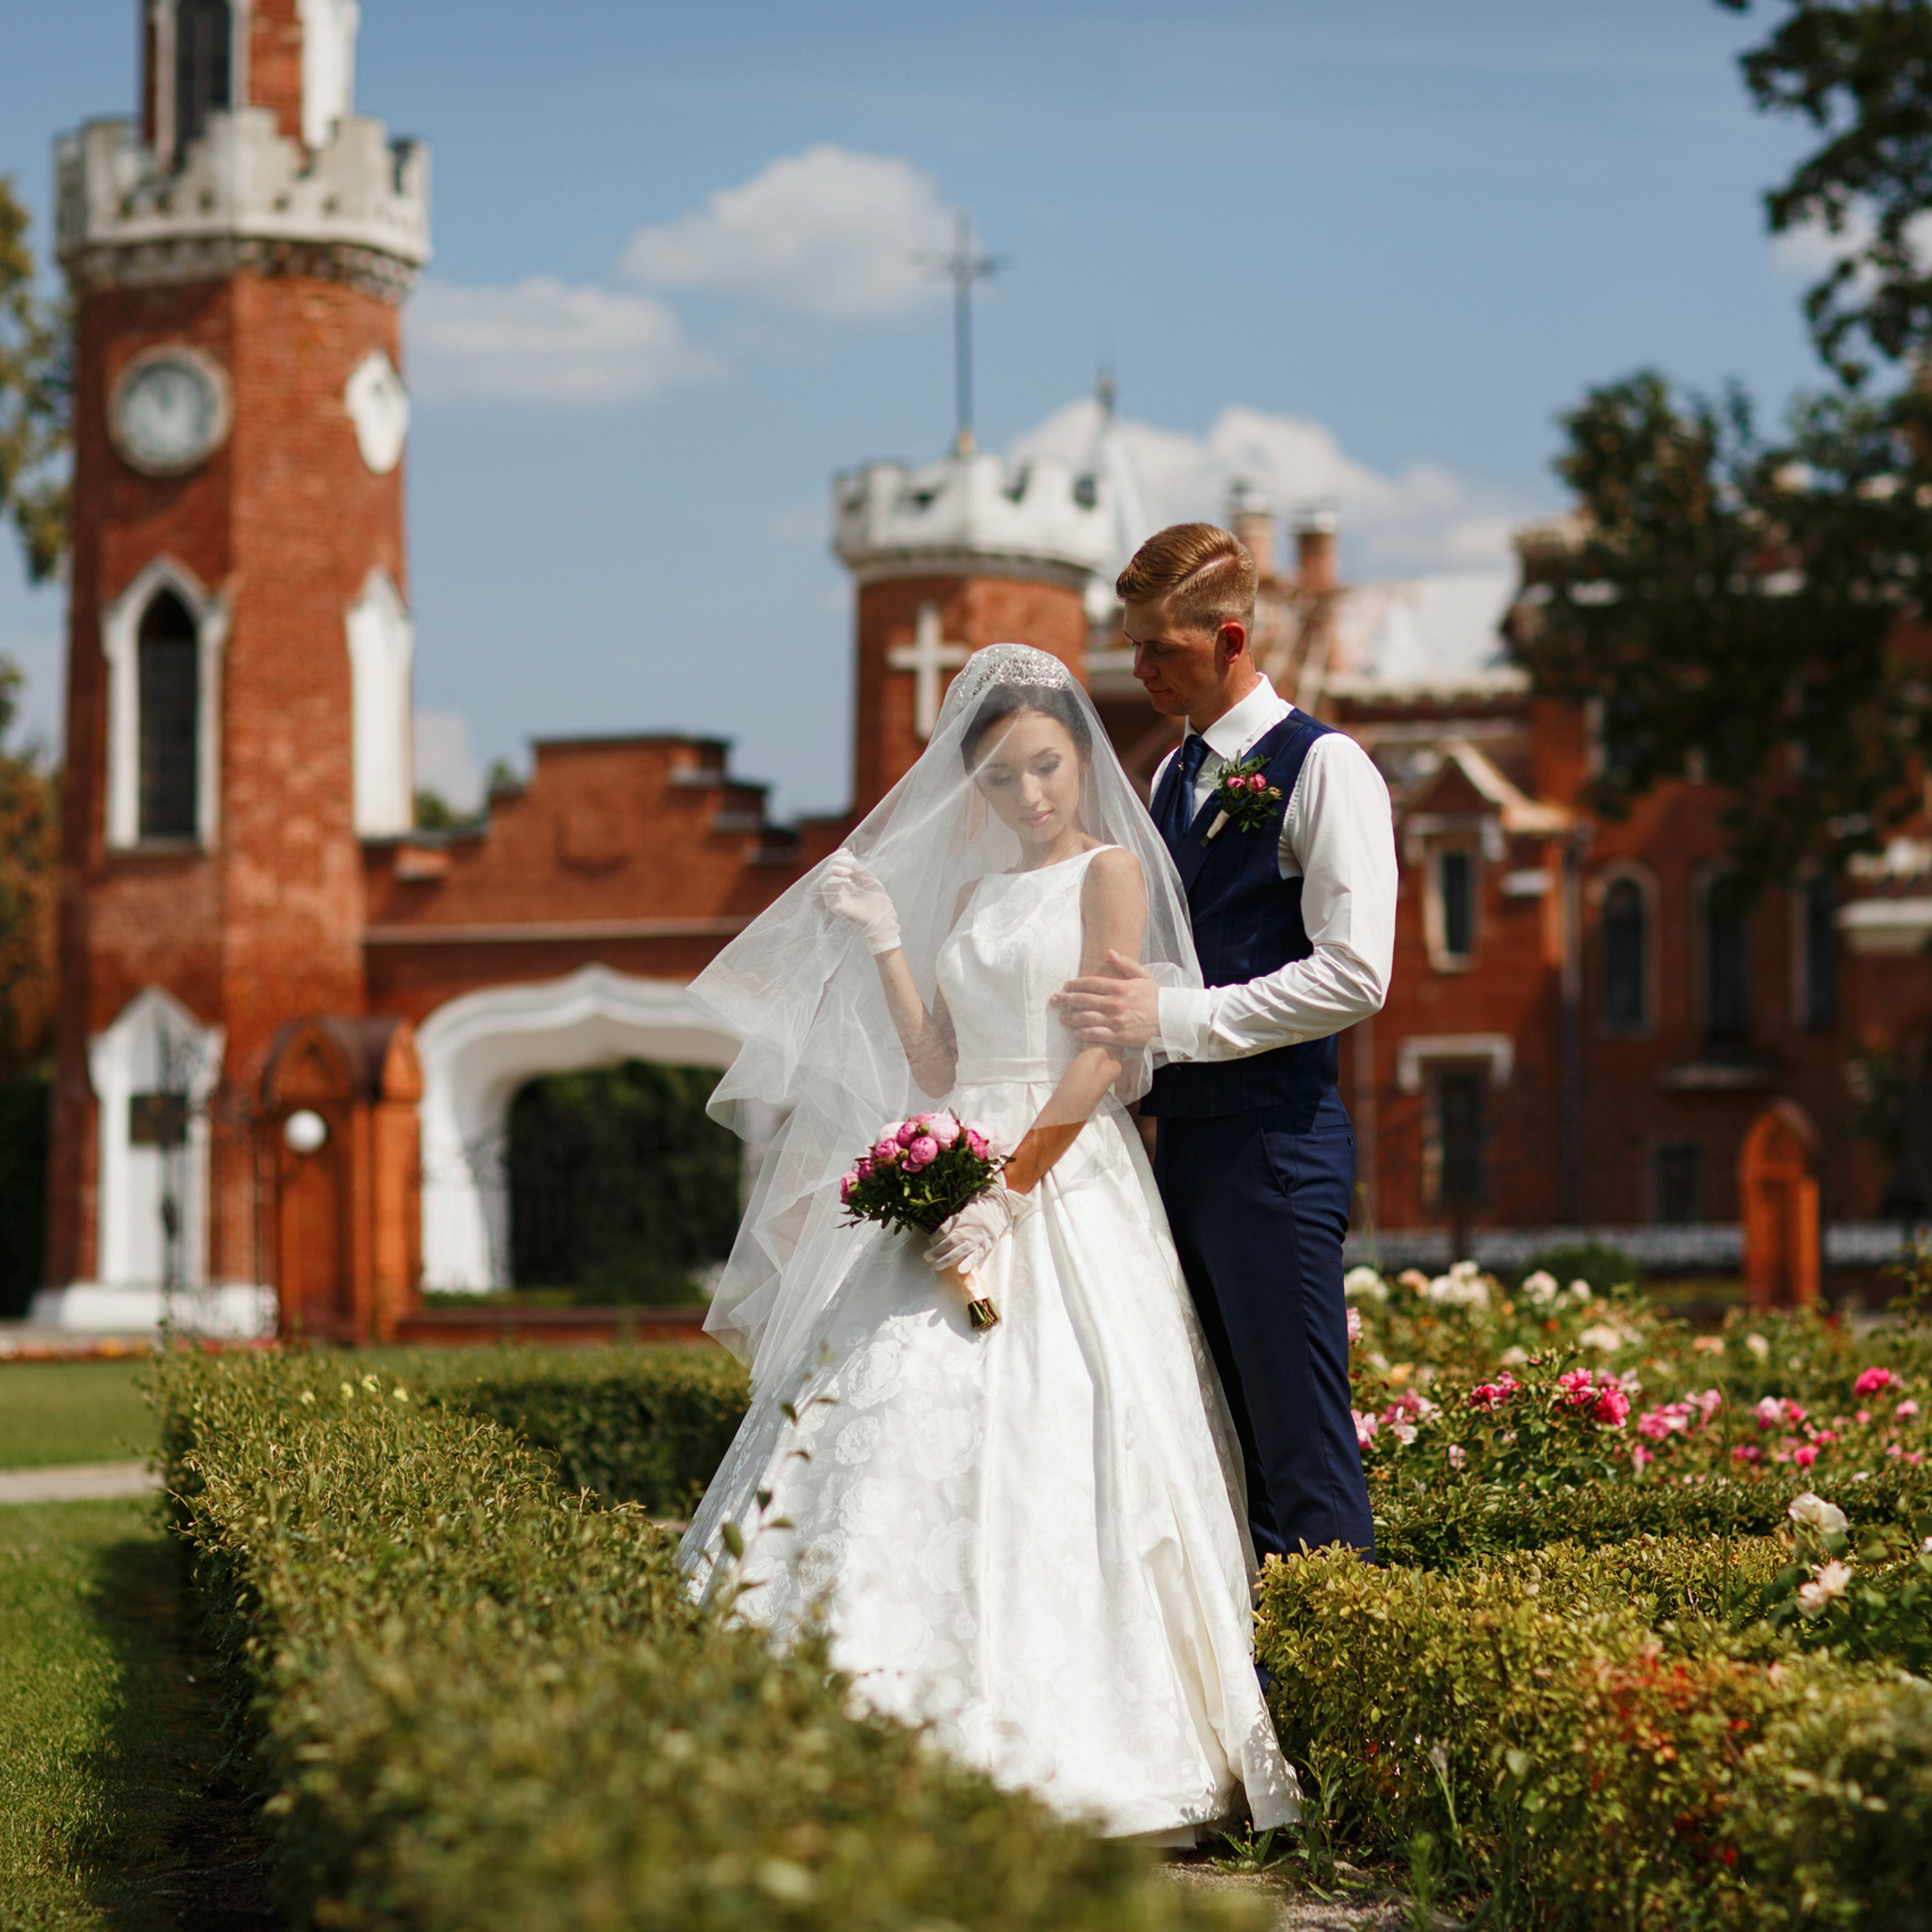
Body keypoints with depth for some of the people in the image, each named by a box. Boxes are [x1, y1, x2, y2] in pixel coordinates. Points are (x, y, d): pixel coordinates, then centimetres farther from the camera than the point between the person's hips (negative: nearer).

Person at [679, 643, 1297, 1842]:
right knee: (900, 1429, -5)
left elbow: (1099, 1055, -9)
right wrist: (882, 946, 8)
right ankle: (932, 1746, -6)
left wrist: (1009, 1189, -16)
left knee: (1041, 1445, -15)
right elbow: (938, 1067, 16)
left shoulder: (1112, 872, 1)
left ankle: (1064, 1757, -13)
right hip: (960, 1181, 7)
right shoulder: (972, 893, 21)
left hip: (1066, 1185, -7)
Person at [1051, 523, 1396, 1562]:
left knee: (1303, 1445, -8)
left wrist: (1173, 1018, -18)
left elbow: (1354, 976, -16)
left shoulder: (1323, 767, -7)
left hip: (1276, 1144, -8)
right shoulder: (1172, 779, 17)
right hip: (1182, 1141, 8)